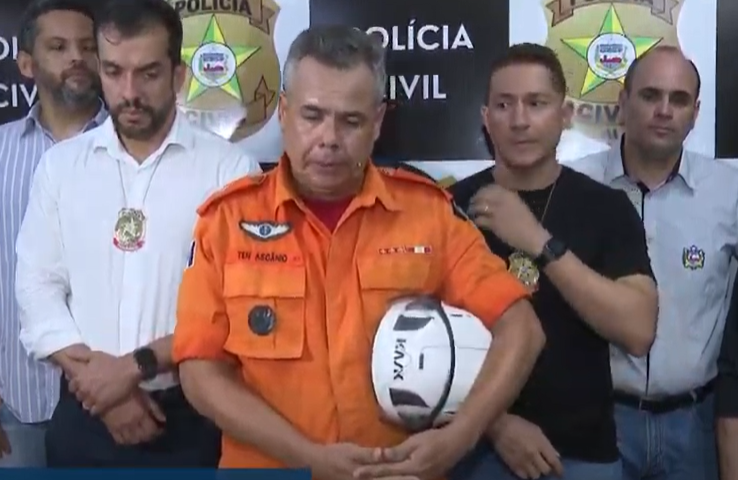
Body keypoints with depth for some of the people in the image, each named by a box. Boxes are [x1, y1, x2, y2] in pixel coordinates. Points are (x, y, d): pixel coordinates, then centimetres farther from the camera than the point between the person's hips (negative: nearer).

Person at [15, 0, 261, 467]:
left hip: (190, 417, -2)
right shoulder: (60, 163, 4)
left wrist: (136, 365, -14)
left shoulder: (230, 167, -7)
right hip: (84, 414, 3)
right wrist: (90, 371, -10)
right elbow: (37, 284, 1)